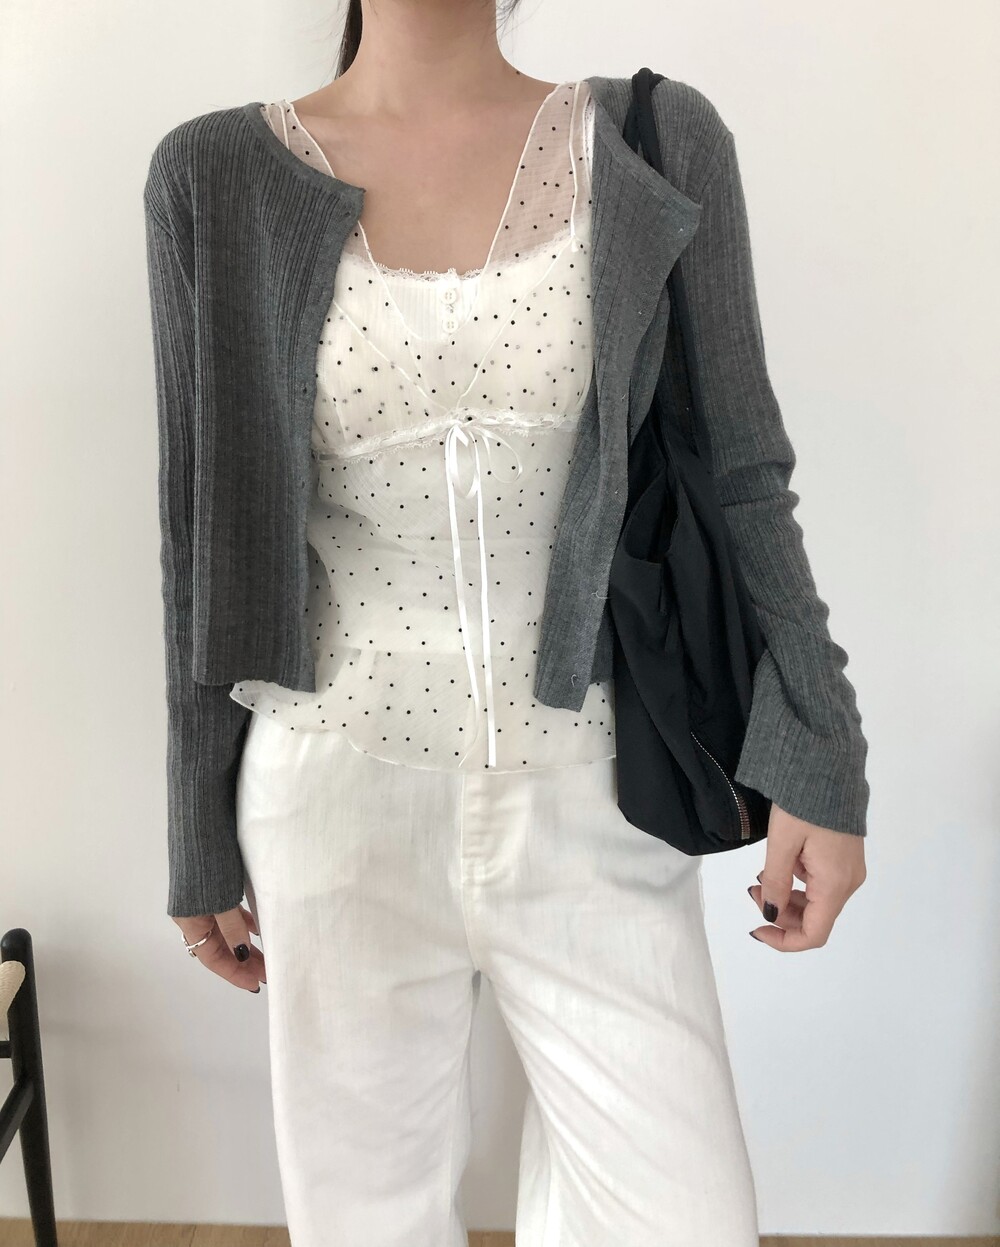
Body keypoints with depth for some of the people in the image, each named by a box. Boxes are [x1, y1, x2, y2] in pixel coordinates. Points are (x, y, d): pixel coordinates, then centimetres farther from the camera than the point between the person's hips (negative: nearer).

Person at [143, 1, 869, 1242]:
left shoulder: (660, 144, 0)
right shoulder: (217, 175, -1)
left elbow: (735, 476, 2)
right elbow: (207, 536, 1)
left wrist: (817, 759, -1)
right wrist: (204, 840, 6)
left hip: (589, 797, 1)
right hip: (341, 798, 0)